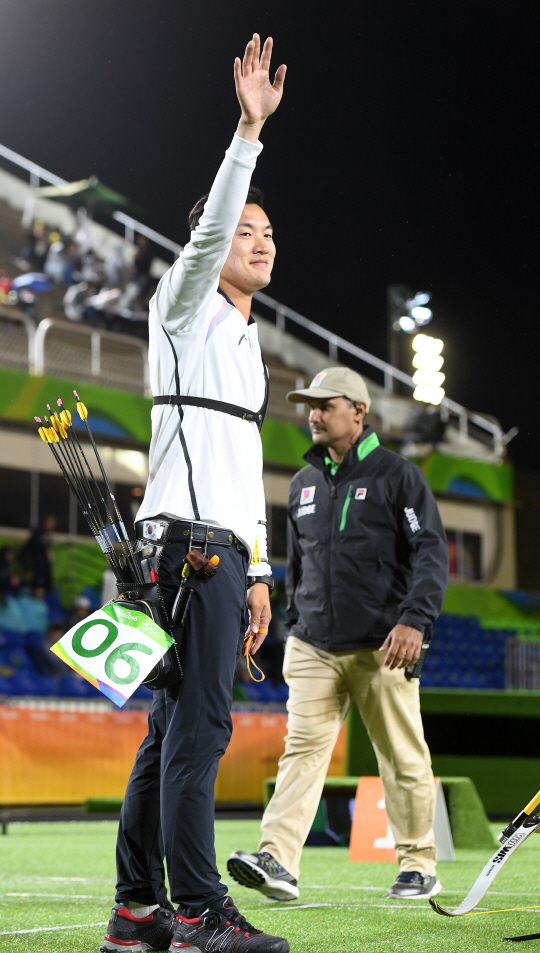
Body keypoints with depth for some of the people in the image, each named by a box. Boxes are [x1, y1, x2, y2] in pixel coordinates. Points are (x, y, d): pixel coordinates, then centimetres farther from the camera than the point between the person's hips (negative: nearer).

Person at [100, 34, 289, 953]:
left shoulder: (248, 341, 26)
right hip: (188, 538, -9)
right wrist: (248, 129, -24)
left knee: (173, 728, 7)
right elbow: (208, 232, -18)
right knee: (198, 724, -13)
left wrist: (257, 573, 20)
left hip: (226, 546, 9)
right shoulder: (185, 309, 3)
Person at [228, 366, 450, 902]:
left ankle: (418, 866, 15)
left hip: (381, 650, -4)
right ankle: (278, 861, -16)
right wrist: (295, 627, 20)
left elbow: (431, 554, -8)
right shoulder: (303, 484, 16)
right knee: (302, 748, -8)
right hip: (313, 650, 4)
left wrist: (414, 620, -20)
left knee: (403, 758, 3)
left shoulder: (398, 476, -1)